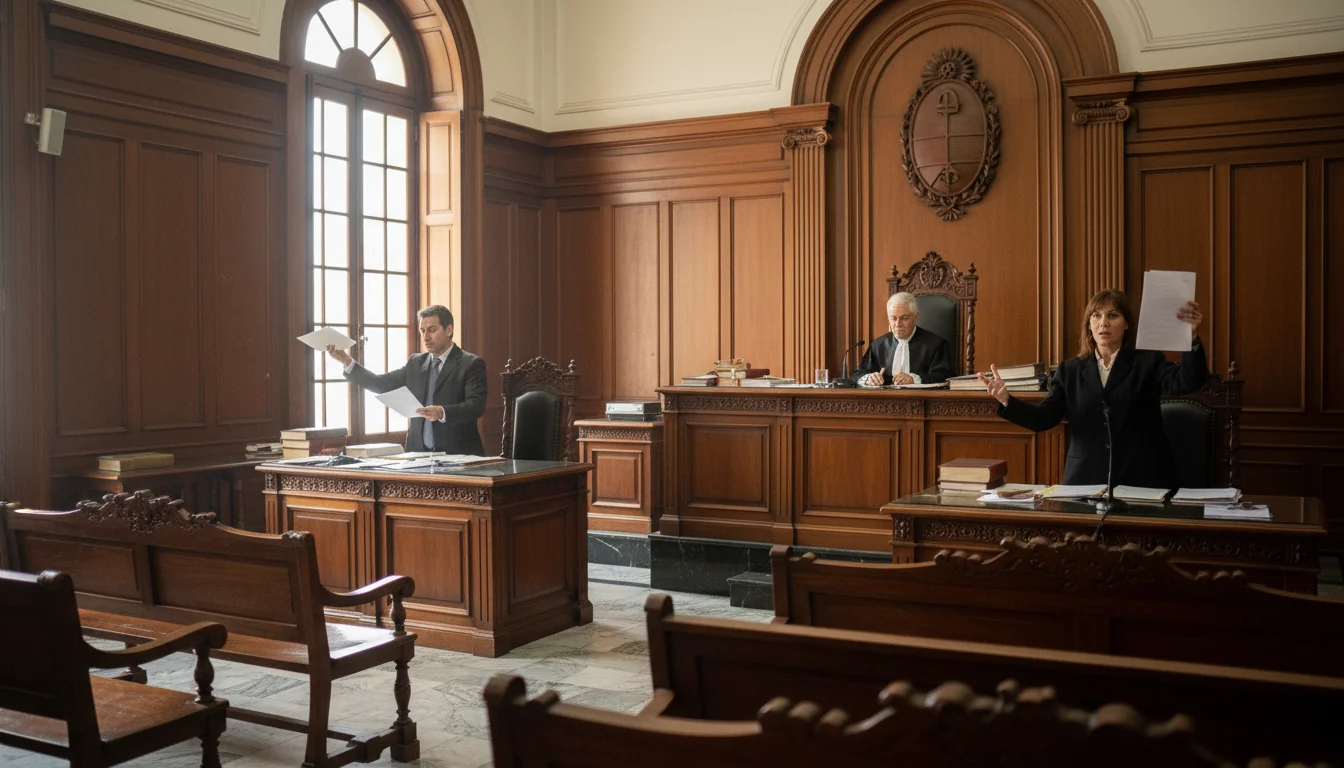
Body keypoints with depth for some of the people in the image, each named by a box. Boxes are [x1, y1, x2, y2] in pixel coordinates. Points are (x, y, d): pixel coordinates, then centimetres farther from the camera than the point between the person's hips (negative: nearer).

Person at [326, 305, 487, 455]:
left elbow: (476, 406, -12)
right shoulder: (416, 362, 16)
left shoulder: (471, 364, -2)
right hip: (419, 452, 4)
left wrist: (442, 413, -28)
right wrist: (347, 362, 3)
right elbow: (381, 384, 13)